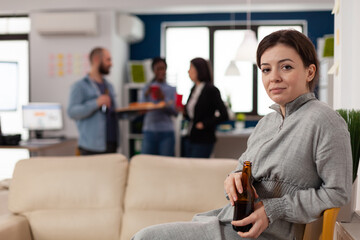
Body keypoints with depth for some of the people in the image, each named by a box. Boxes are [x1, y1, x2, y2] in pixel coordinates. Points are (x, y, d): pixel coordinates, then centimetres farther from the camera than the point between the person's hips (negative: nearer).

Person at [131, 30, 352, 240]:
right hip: (230, 217, 8)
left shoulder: (325, 120, -12)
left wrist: (273, 210, -17)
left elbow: (337, 193, -13)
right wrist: (236, 177, -9)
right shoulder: (267, 122, 14)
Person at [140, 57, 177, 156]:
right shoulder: (147, 88, 10)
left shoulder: (171, 89, 6)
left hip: (166, 131, -1)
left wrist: (164, 99, -12)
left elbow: (175, 112, -2)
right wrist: (146, 96, -10)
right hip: (149, 130, 1)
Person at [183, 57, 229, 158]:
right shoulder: (194, 89, 12)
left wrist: (204, 124, -14)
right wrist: (184, 111, 0)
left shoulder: (211, 90, -11)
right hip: (189, 139, 8)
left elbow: (224, 115, -14)